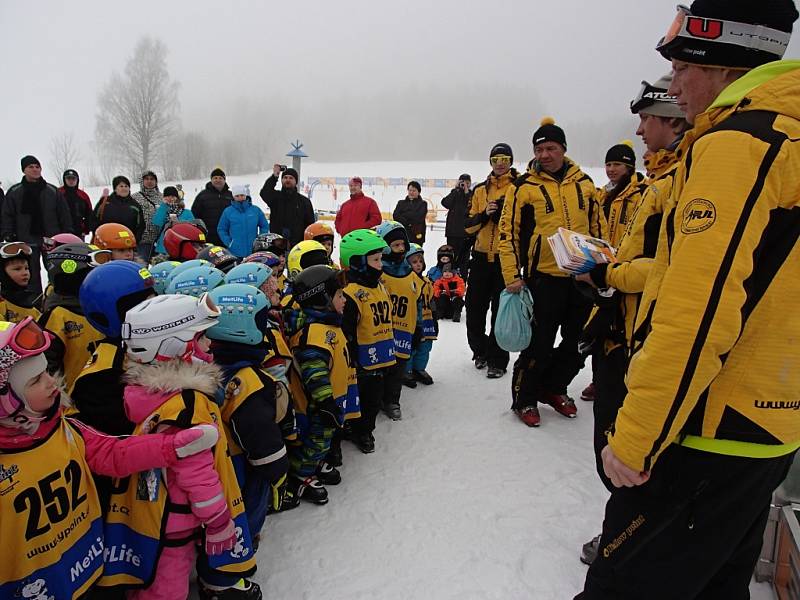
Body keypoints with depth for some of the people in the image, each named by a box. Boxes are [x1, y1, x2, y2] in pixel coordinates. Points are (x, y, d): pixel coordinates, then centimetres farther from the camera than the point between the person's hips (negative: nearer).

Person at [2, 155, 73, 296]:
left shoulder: (52, 191, 5)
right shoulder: (14, 192, 4)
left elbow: (64, 214, 5)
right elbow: (7, 217, 4)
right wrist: (8, 237, -5)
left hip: (51, 238, 0)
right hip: (27, 241, 0)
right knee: (32, 276, 3)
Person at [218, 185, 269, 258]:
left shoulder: (256, 210, 6)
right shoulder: (227, 211, 3)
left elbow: (265, 226, 13)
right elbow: (221, 229, 9)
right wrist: (228, 242, -2)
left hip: (253, 252, 1)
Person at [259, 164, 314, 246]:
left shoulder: (304, 201, 10)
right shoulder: (275, 197, 8)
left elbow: (310, 226, 9)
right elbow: (264, 193, -15)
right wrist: (274, 176, -19)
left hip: (297, 246, 1)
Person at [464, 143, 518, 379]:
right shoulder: (480, 190, 11)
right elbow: (469, 225, 6)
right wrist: (484, 214, -12)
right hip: (482, 256, 4)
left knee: (501, 311, 2)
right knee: (474, 306, 9)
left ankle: (497, 360, 14)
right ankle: (480, 350, 30)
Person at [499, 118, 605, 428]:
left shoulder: (584, 182, 9)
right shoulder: (524, 187, -3)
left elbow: (598, 226, 16)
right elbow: (509, 233, -4)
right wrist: (512, 276, -9)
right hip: (545, 277, -4)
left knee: (578, 343, 14)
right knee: (540, 344, 0)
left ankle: (554, 387, 34)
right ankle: (525, 398, 20)